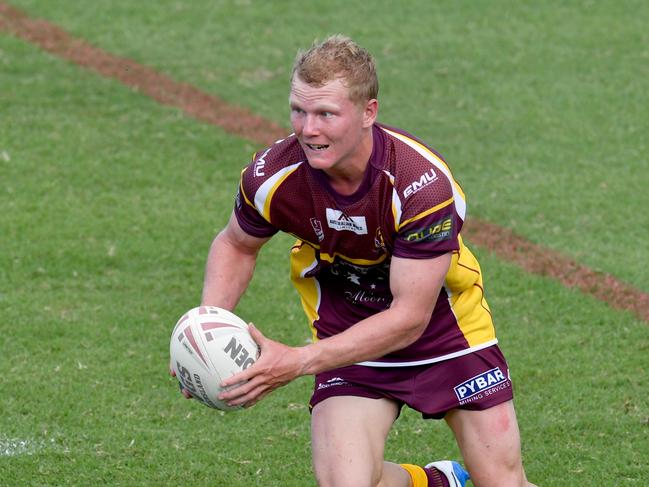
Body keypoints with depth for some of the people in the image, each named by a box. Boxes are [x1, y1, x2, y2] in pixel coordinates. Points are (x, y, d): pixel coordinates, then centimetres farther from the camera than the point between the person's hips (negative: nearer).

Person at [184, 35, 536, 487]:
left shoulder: (424, 183, -32)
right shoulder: (273, 175, -21)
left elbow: (409, 318, -29)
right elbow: (237, 245, 3)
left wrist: (299, 362, -35)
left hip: (443, 324, -2)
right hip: (348, 338, 2)